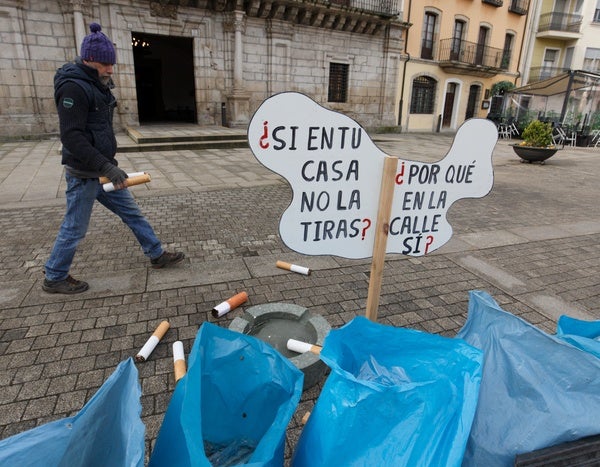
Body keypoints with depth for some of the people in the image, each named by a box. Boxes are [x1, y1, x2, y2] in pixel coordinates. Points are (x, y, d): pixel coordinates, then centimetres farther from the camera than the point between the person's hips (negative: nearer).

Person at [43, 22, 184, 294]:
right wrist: (107, 167, -27)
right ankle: (54, 279, 22)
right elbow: (71, 137, -23)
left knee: (132, 213, 13)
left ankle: (157, 255, 25)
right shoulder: (73, 87, -17)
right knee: (75, 228, 3)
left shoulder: (97, 85, 13)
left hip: (102, 169, 9)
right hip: (84, 173, -9)